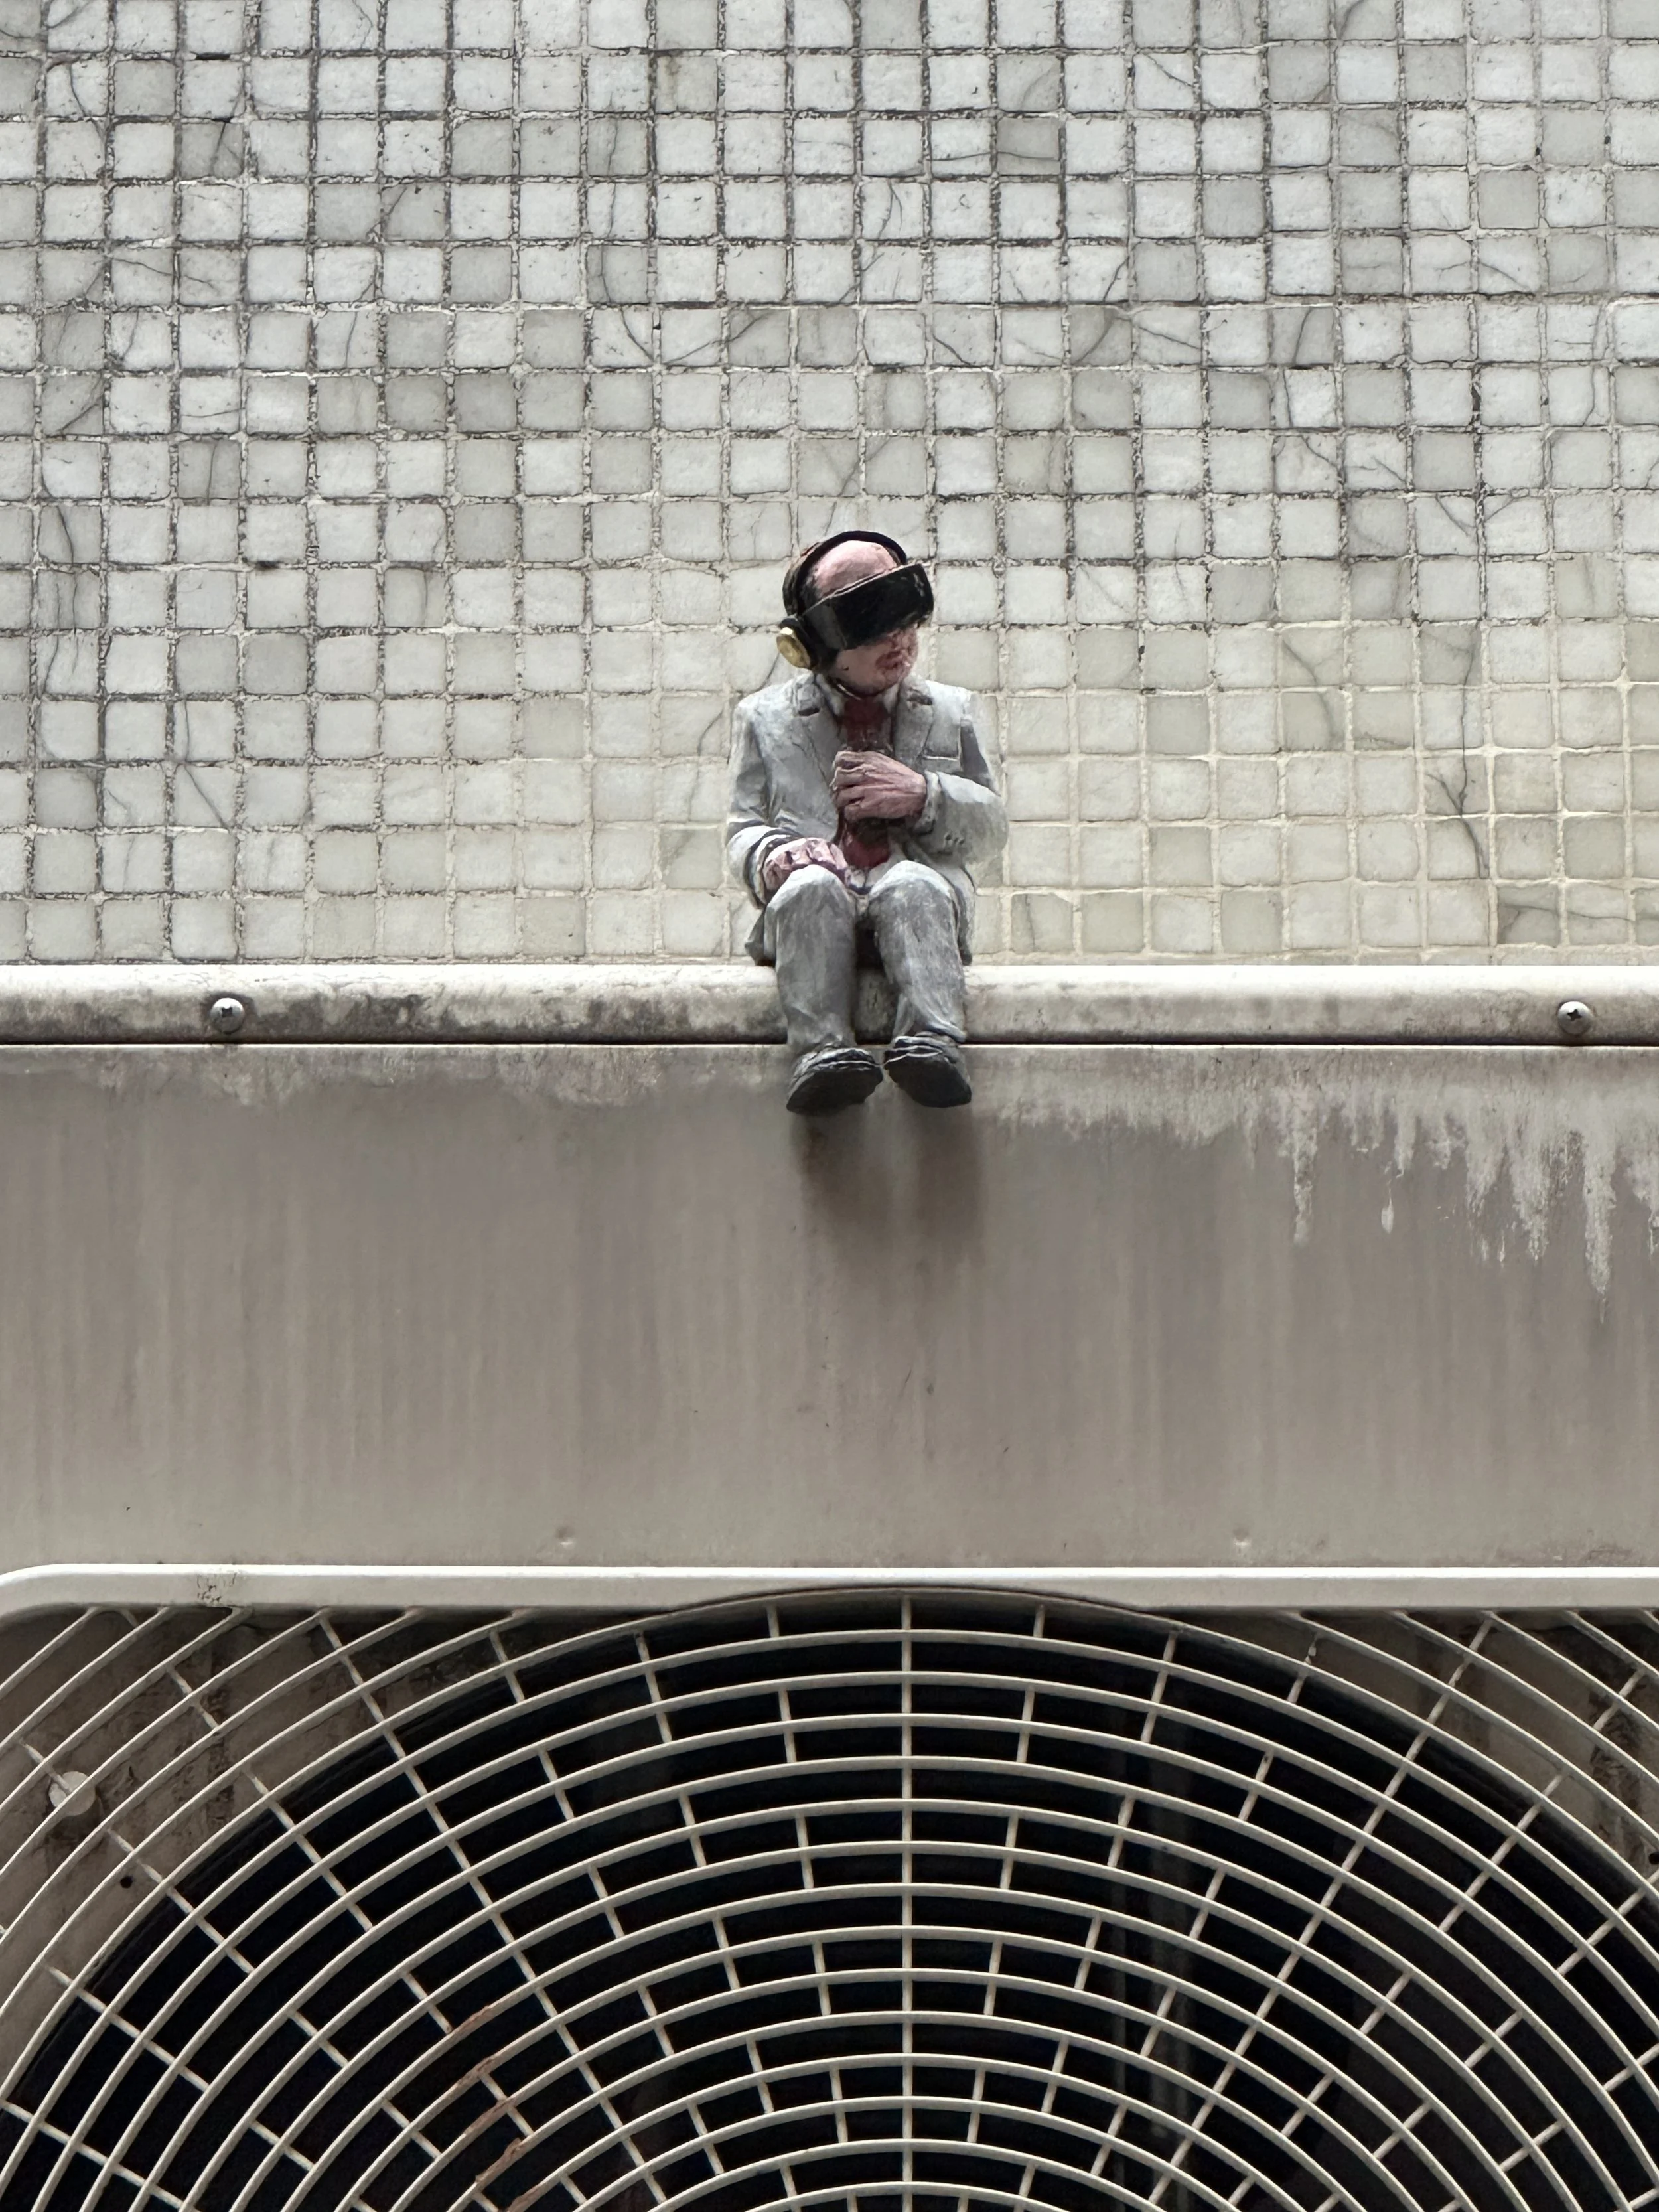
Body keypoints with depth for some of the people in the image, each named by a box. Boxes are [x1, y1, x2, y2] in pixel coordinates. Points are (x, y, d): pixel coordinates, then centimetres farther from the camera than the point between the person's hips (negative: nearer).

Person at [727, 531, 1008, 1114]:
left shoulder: (948, 711, 23)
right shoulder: (766, 717, 20)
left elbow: (991, 827, 18)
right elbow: (743, 830, 15)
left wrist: (924, 796, -4)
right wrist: (772, 853, -12)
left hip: (923, 896, 0)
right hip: (808, 913, 0)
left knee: (912, 886, -36)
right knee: (813, 887, -36)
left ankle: (931, 1043, -54)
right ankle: (822, 1051, -51)